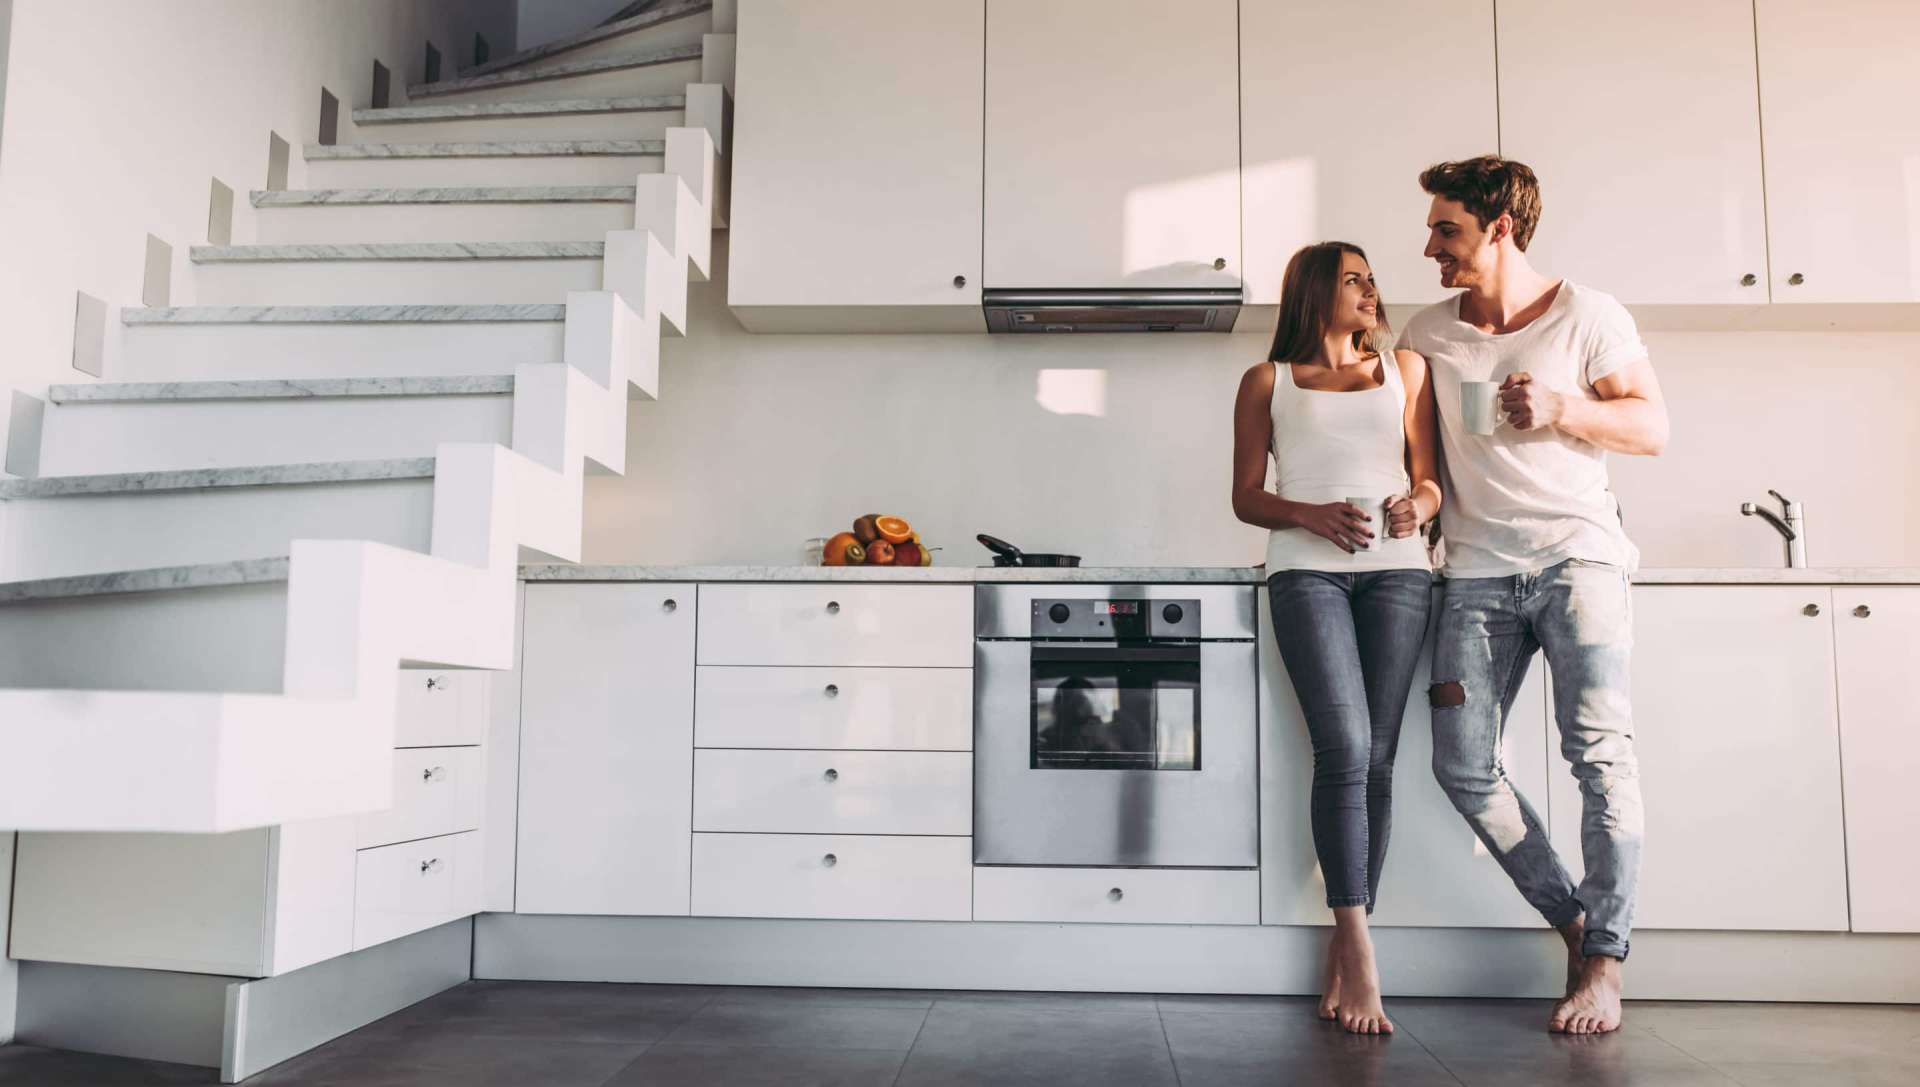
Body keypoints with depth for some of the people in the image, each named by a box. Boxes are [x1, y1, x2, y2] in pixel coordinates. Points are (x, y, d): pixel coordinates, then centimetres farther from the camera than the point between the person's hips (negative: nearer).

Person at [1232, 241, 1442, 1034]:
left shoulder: (1405, 368, 21)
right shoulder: (1268, 381, 15)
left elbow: (1430, 477, 20)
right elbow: (1246, 497, 9)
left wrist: (1419, 506, -4)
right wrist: (1311, 515, -10)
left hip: (1396, 568, 3)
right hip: (1307, 569, -2)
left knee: (1376, 759, -3)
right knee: (1344, 749, -17)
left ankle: (1341, 952, 5)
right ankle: (1361, 960, -14)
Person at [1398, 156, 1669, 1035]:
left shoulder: (1587, 316, 3)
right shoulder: (1425, 335, 11)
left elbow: (1653, 427, 1)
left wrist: (1561, 408, -15)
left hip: (1577, 553, -3)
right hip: (1477, 570, 3)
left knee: (1598, 748, -14)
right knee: (1463, 765, -4)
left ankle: (1604, 958, -3)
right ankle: (1573, 920, 13)